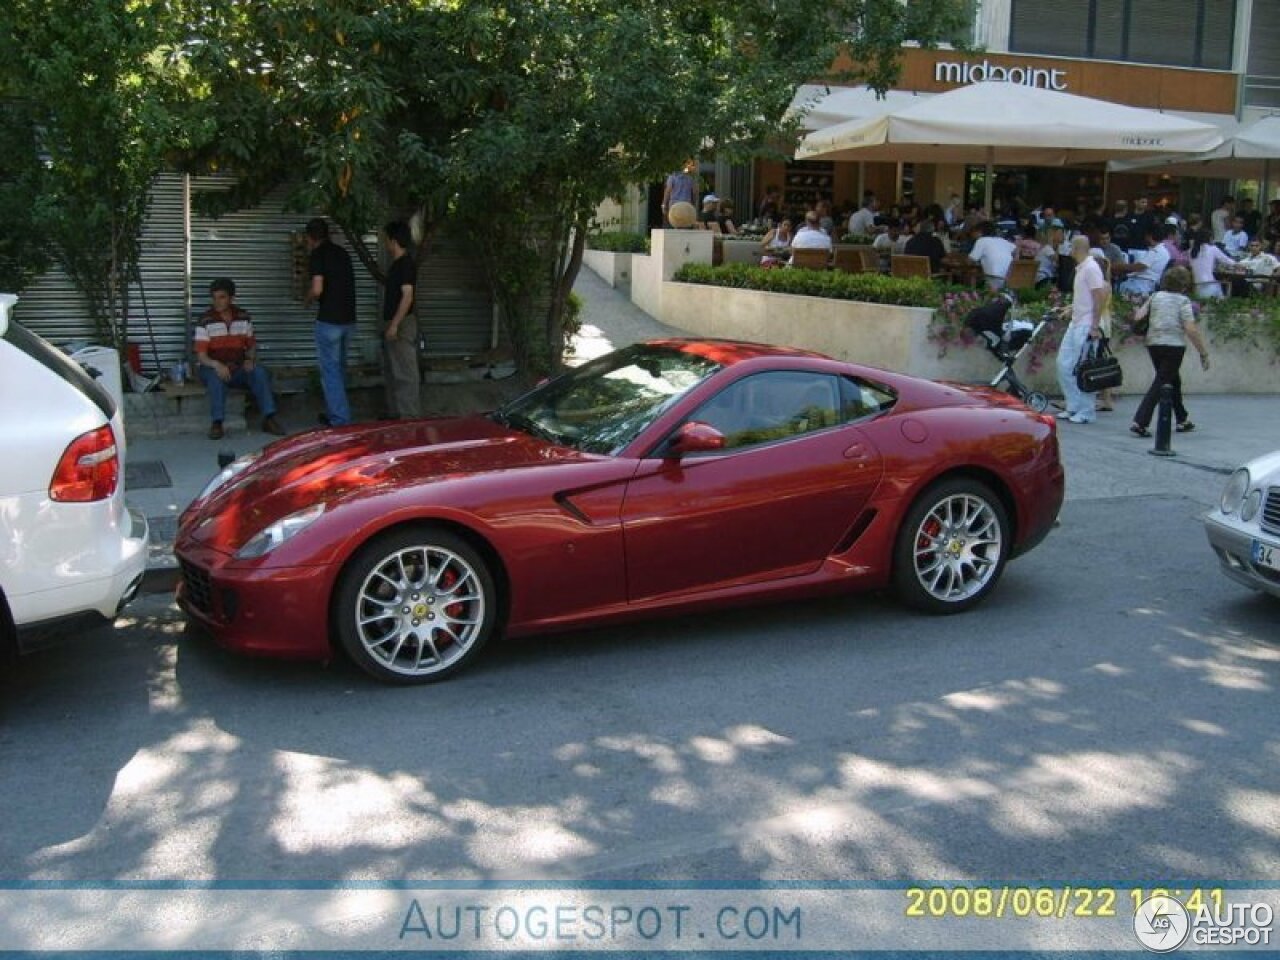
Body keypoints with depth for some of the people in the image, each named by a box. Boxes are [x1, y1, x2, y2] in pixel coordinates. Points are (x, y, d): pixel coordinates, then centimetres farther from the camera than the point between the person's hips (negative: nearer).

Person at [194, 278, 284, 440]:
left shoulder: (244, 317, 2)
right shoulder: (205, 321, -10)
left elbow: (252, 345, 13)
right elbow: (201, 355, -14)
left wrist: (250, 359, -10)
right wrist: (216, 364, -35)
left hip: (238, 368, 3)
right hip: (212, 368, -3)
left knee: (259, 372, -26)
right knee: (217, 376, -37)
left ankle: (269, 419, -27)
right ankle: (217, 423, -34)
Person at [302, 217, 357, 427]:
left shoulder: (319, 254, -9)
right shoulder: (342, 253, 13)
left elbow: (317, 289, -18)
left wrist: (307, 299, 2)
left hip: (329, 320, -7)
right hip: (348, 319, 7)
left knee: (330, 370, -1)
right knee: (339, 368, 19)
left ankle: (340, 421, -4)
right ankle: (334, 414, 29)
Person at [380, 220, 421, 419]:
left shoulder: (406, 264, -15)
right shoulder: (397, 264, 15)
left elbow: (407, 295, -21)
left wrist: (394, 324, -23)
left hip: (402, 325, -10)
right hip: (393, 324, 10)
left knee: (405, 373, -7)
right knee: (391, 372, 15)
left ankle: (410, 416, -4)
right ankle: (394, 412, 24)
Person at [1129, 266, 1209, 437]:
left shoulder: (1155, 297, 8)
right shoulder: (1183, 301, -6)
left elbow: (1138, 316, 0)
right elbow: (1191, 329, -13)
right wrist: (1203, 353, -9)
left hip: (1153, 344, 6)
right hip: (1174, 346, -6)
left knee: (1173, 380, 22)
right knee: (1160, 384, -5)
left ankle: (1182, 420, 32)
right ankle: (1140, 422, -17)